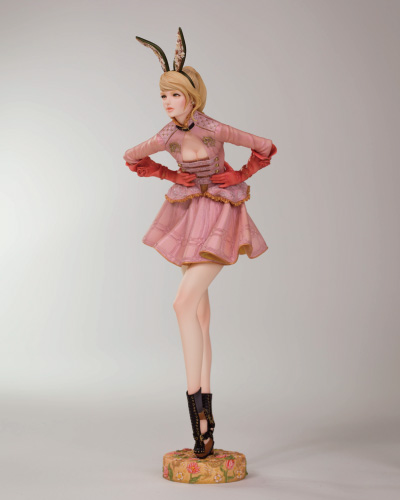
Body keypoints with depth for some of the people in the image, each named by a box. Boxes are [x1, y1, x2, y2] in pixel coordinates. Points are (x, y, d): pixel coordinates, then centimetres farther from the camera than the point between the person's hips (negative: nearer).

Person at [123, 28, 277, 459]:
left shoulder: (216, 129, -15)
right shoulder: (166, 138, -4)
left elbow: (266, 148, -4)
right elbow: (131, 158, 15)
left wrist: (236, 177, -2)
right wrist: (172, 176, 6)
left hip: (220, 217, -5)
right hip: (188, 217, 5)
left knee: (184, 303, -21)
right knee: (199, 313, 4)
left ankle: (195, 402, -13)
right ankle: (205, 422, 11)